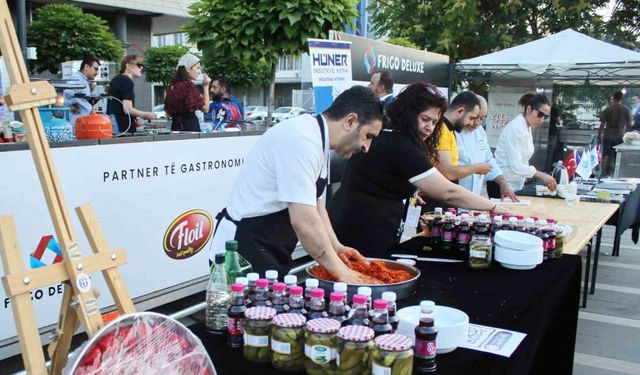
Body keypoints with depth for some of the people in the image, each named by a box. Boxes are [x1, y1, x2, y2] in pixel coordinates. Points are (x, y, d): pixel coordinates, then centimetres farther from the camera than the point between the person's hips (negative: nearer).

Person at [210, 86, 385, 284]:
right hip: (246, 254, -9)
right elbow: (303, 220, -29)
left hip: (272, 253, 9)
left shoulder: (316, 138, 7)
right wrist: (340, 271, -19)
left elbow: (313, 203, 17)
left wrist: (335, 246, 8)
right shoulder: (302, 141, -24)